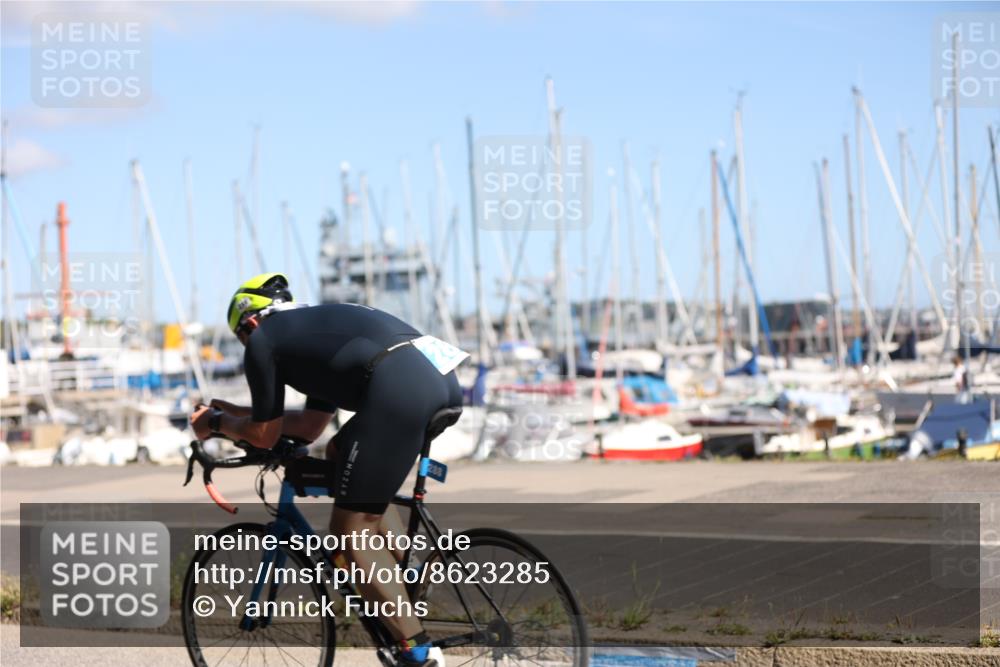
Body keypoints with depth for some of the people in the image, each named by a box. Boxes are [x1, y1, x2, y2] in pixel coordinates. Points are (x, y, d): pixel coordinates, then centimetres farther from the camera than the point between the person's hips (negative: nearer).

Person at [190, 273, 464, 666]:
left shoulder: (262, 340, 16)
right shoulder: (318, 327, 38)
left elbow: (265, 436, 20)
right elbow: (310, 427, 42)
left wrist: (216, 423, 39)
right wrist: (233, 412, 50)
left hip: (398, 388, -8)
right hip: (443, 378, 8)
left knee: (351, 531, 4)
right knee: (341, 454, 31)